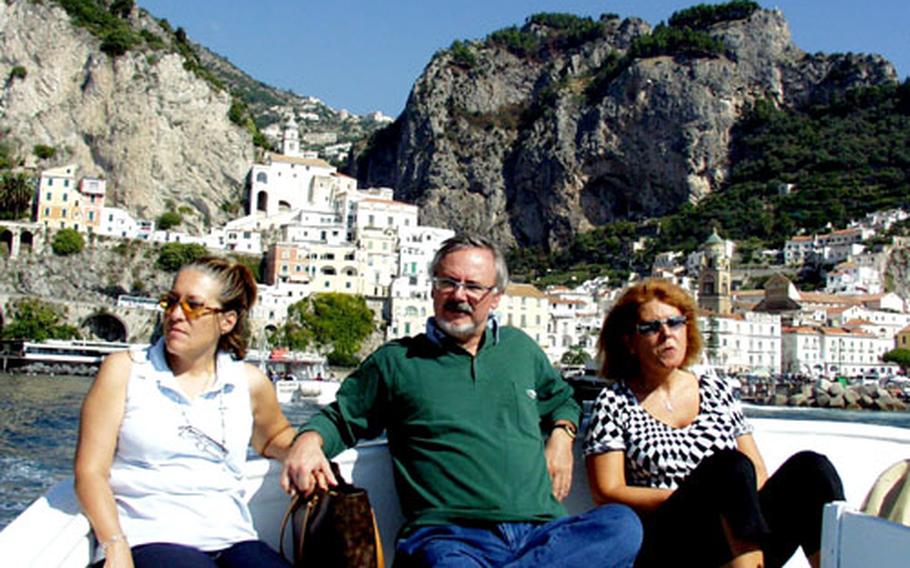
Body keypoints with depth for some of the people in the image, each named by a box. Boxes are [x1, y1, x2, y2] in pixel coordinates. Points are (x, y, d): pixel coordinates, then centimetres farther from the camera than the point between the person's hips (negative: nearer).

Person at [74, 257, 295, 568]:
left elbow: (274, 437, 33)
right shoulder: (124, 370, 7)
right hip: (148, 540, -3)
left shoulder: (248, 383, 13)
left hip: (233, 540, 4)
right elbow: (90, 472, 1)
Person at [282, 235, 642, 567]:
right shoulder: (394, 361, 14)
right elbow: (340, 417, 19)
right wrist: (310, 439, -4)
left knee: (621, 523, -30)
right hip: (449, 536, -5)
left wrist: (561, 435, 18)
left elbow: (560, 398, 40)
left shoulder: (520, 348, 24)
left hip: (541, 531, 6)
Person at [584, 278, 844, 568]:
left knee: (810, 466, -23)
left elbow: (758, 476, 16)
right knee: (732, 466, -32)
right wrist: (697, 498, -10)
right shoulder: (614, 403, 7)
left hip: (746, 542, 5)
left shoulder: (716, 391, 18)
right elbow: (607, 493, -1)